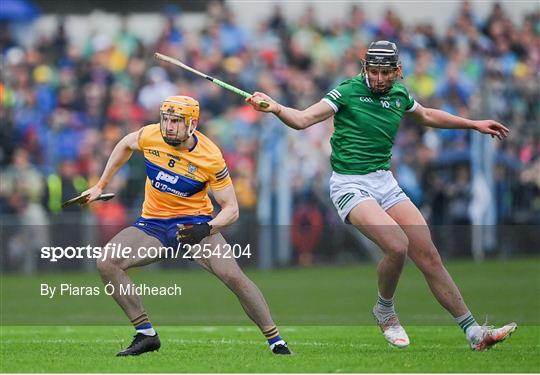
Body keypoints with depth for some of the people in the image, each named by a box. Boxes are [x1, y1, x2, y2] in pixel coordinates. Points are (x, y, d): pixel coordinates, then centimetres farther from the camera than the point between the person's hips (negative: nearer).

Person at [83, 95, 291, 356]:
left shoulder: (211, 158, -19)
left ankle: (275, 341, -10)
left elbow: (231, 209, -14)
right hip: (152, 223, 4)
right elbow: (125, 145, 13)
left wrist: (206, 229, -33)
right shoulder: (150, 136, -12)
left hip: (194, 221, -4)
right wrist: (101, 185, 16)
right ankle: (146, 335, -6)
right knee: (106, 264, -16)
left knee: (233, 276, -24)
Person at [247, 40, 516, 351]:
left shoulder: (399, 94, 8)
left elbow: (426, 116, 29)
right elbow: (303, 120, -17)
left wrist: (474, 124, 37)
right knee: (397, 246, -26)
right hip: (350, 185, -5)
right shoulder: (348, 92, -10)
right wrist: (276, 108, -37)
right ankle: (385, 311, 2)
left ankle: (474, 332, 6)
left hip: (385, 182, 6)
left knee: (429, 256, -1)